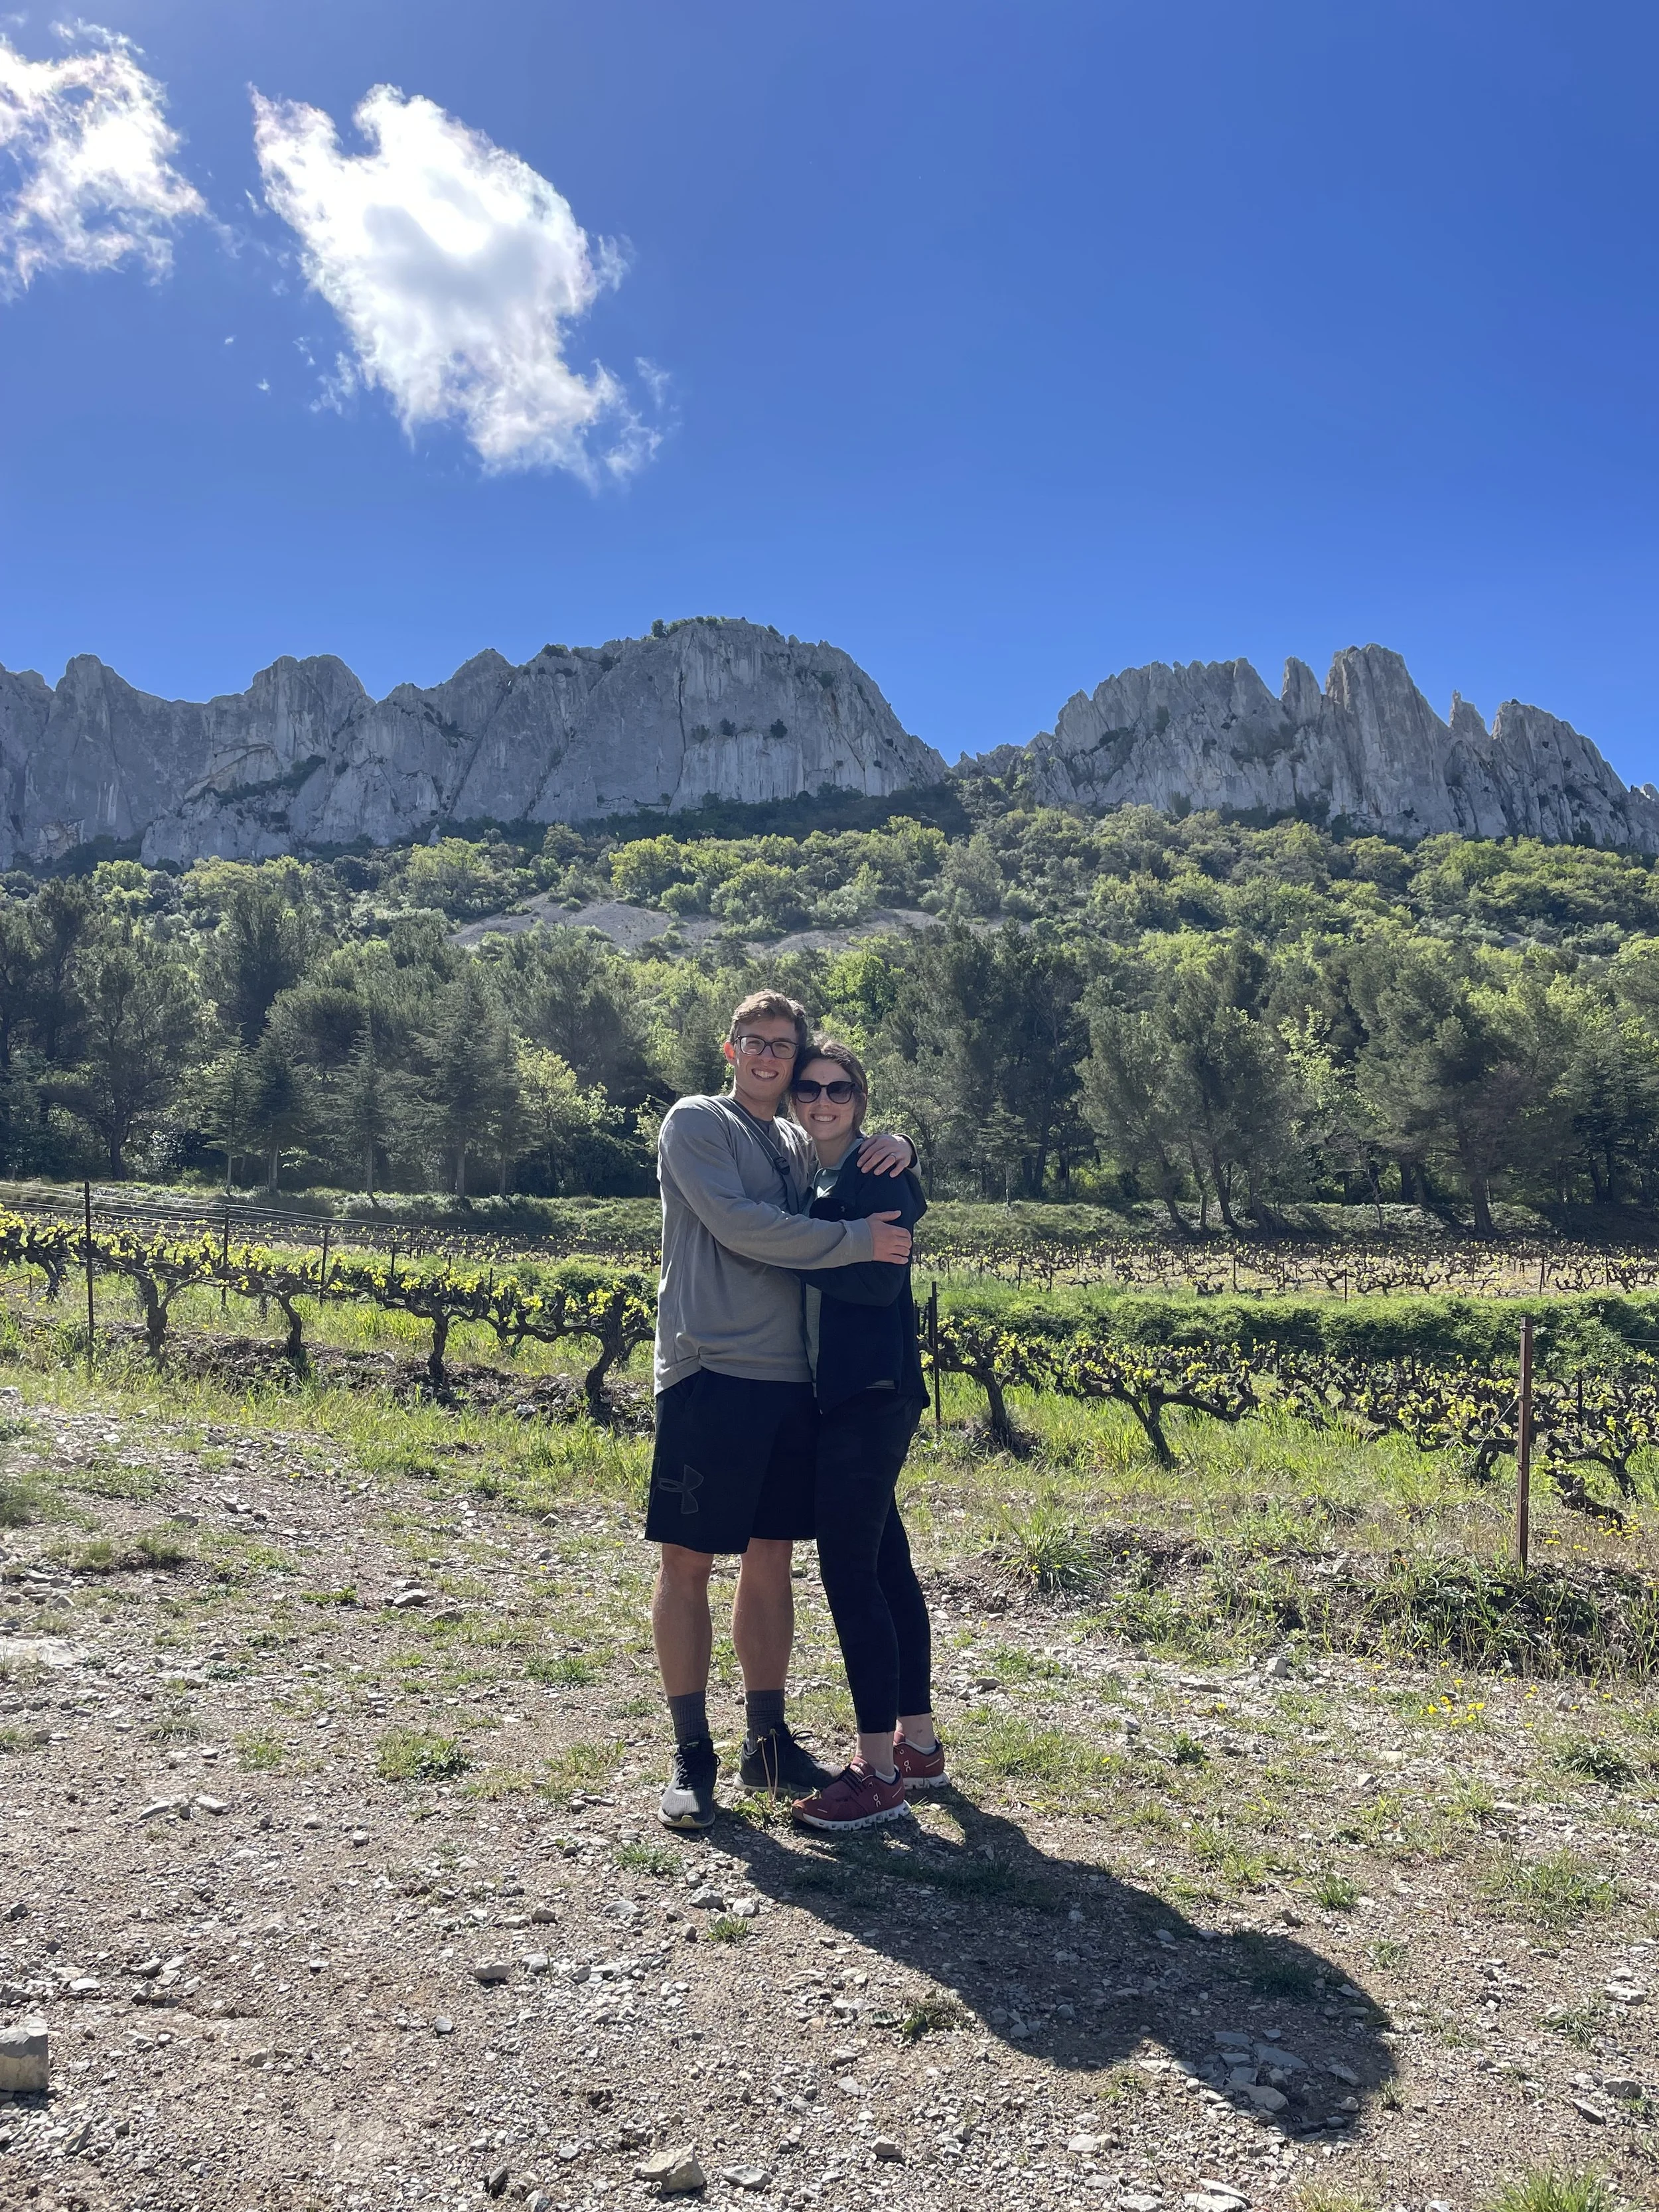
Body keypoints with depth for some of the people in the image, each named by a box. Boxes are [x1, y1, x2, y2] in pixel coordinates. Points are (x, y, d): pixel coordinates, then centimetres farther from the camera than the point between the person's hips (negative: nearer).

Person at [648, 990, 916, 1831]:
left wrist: (896, 1145, 3)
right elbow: (740, 1225, -15)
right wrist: (857, 1239, -13)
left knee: (770, 1558, 12)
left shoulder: (801, 1146, 16)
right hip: (709, 1374, -6)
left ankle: (768, 1742, 24)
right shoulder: (696, 1122, -2)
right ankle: (691, 1755, 11)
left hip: (791, 1382, 6)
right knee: (686, 1561, 0)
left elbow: (872, 1173, 27)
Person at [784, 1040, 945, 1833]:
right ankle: (919, 1744, 25)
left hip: (873, 1393, -9)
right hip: (839, 1394, 9)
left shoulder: (877, 1173, -9)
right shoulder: (812, 1179, 16)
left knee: (849, 1567, -7)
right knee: (884, 1564, 14)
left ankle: (878, 1774, 1)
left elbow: (880, 1278, -21)